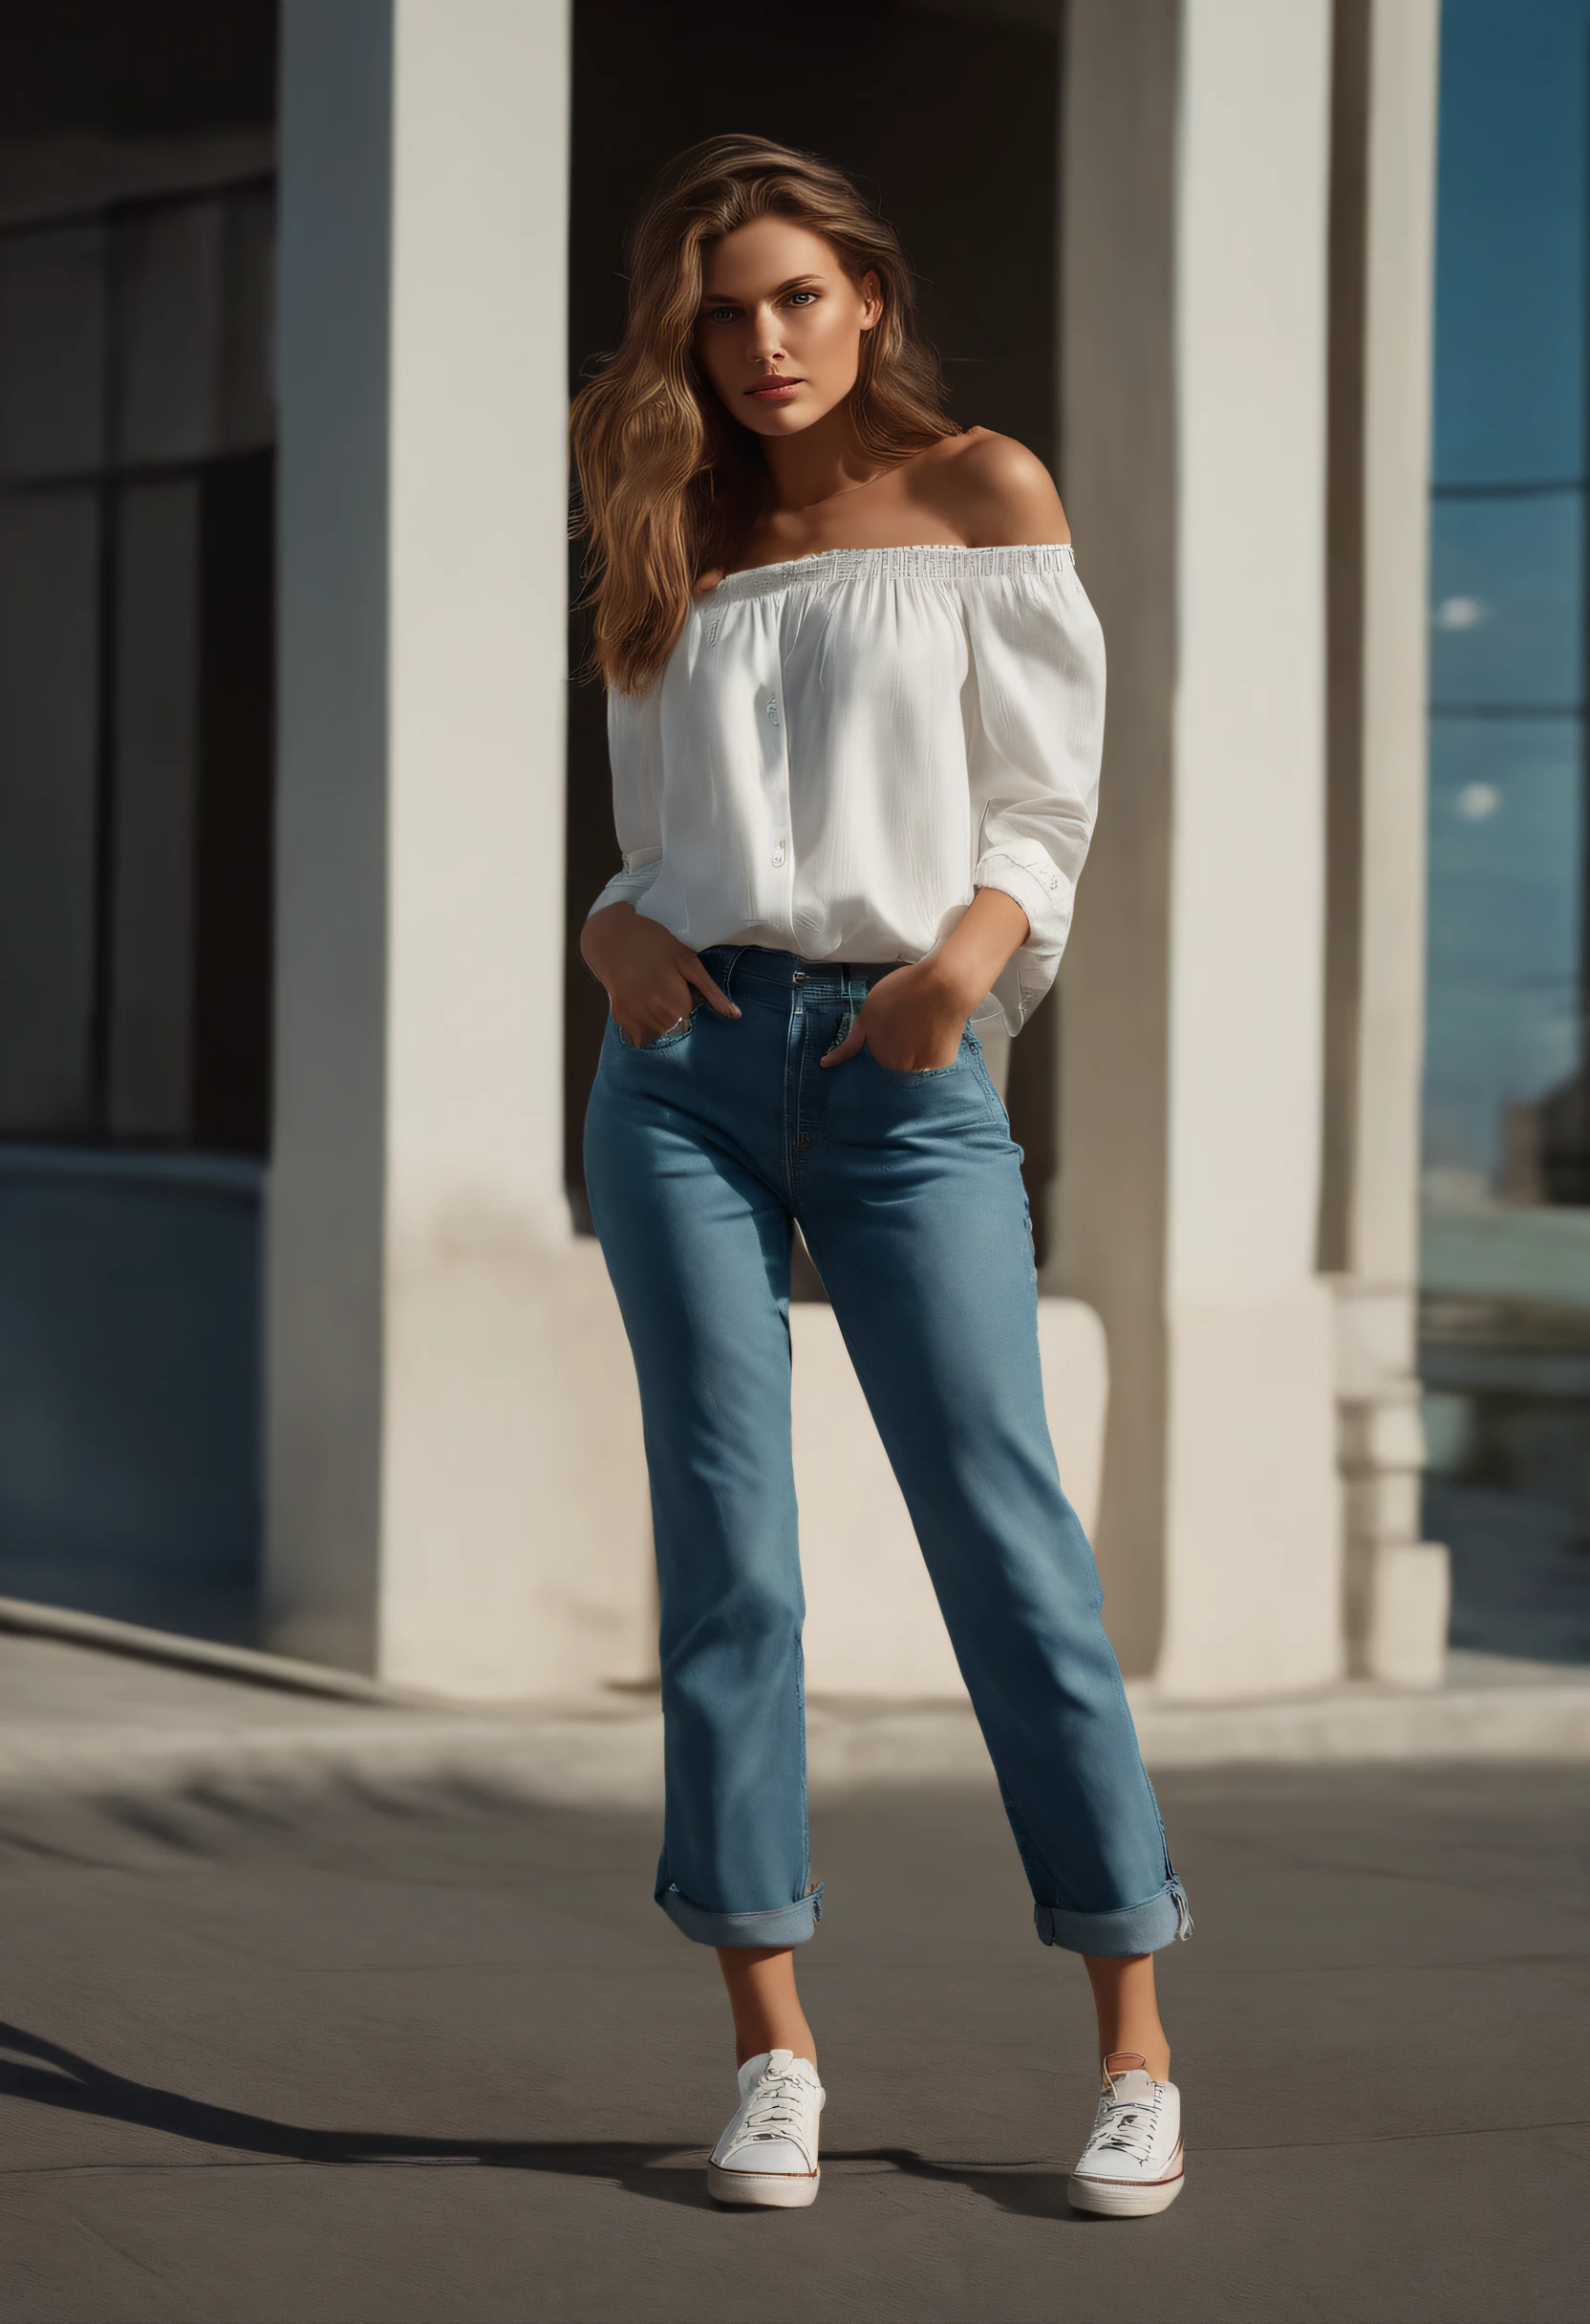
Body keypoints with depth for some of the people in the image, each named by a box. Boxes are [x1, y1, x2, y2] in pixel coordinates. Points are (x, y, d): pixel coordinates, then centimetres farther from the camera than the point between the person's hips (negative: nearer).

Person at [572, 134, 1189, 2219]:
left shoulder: (982, 494, 8)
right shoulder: (679, 549, 17)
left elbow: (1042, 794, 4)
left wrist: (975, 945, -15)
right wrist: (620, 935, -2)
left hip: (904, 1070, -3)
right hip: (689, 1057, 3)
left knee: (1009, 1540, -6)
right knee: (727, 1551, -1)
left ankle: (1135, 2049, -1)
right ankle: (773, 2051, 4)